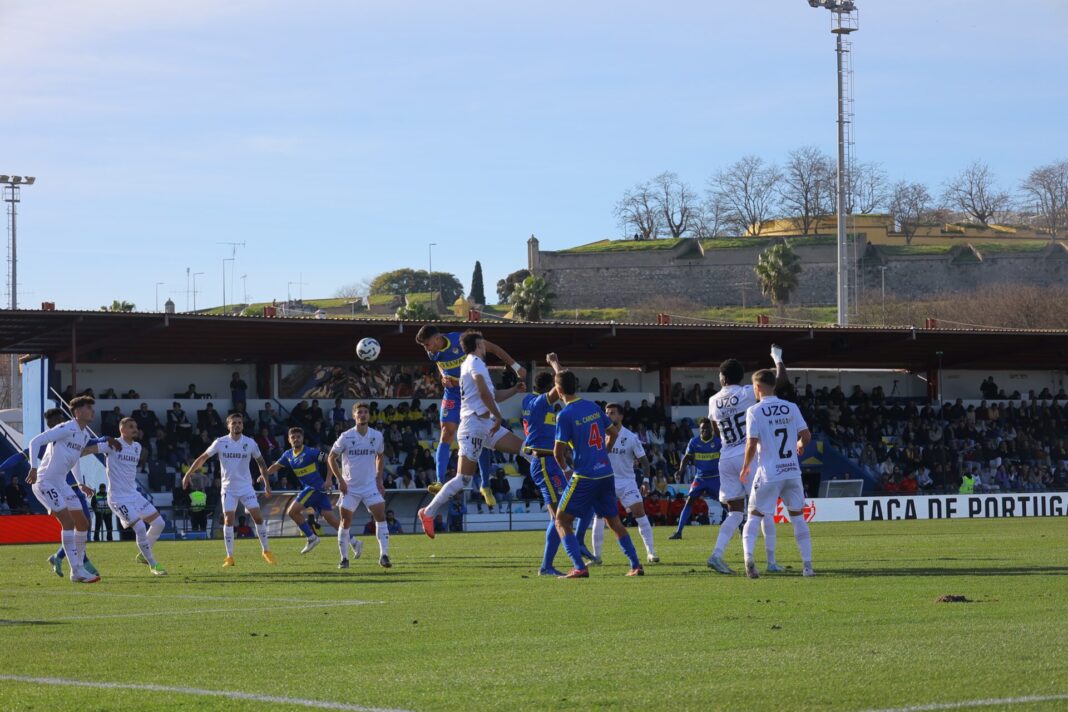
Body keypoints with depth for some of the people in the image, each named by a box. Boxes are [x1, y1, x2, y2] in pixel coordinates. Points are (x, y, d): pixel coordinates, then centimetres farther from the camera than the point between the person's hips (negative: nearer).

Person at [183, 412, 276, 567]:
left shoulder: (250, 443, -3)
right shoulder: (220, 443, -7)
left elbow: (261, 462, 10)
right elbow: (203, 458, 2)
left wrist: (267, 483, 10)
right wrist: (188, 474, 0)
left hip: (246, 487, 1)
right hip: (228, 488, -1)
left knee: (257, 517, -6)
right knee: (228, 519, -10)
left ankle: (266, 551, 8)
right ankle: (229, 557, -3)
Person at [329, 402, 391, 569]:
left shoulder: (377, 436, 0)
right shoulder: (346, 437, -8)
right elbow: (331, 458, 0)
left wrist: (379, 480, 8)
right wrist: (340, 480, -7)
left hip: (370, 485, 1)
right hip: (350, 486, -1)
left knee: (381, 516, -14)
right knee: (345, 521, -1)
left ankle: (384, 555, -14)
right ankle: (344, 558, 12)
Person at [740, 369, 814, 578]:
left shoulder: (754, 411, -7)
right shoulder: (791, 408, 4)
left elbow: (752, 445, -11)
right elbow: (806, 435, 2)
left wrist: (745, 467, 4)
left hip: (768, 473, -3)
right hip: (792, 472, 3)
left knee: (754, 516, 5)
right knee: (798, 517, 13)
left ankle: (748, 557, -17)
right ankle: (807, 565, 10)